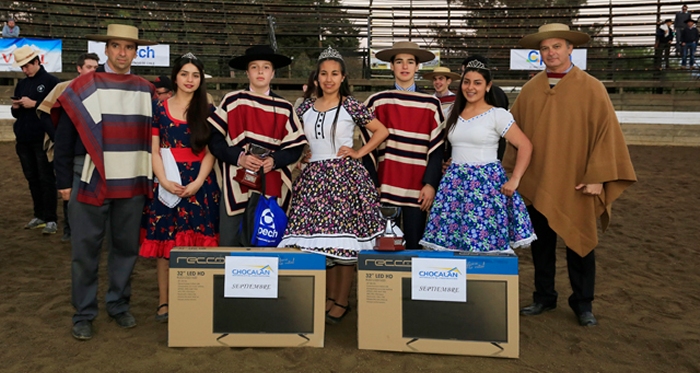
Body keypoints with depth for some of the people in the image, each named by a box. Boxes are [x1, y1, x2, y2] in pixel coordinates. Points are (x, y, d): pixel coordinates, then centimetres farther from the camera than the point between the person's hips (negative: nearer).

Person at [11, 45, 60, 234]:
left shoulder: (51, 81, -4)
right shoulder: (21, 84, 17)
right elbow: (16, 114, 20)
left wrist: (34, 104, -17)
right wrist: (15, 107, -1)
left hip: (43, 139, -7)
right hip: (24, 139, 7)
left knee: (46, 179, -4)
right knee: (32, 178, 10)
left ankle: (51, 219, -1)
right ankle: (39, 216, 18)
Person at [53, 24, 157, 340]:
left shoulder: (147, 91, 8)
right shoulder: (82, 88, -1)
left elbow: (153, 136, 13)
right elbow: (63, 138, 0)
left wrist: (152, 177, 10)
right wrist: (63, 181, -2)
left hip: (133, 184, 3)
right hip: (91, 181, -2)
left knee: (126, 247, 11)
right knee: (85, 250, 4)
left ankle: (119, 305, 27)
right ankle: (83, 314, 18)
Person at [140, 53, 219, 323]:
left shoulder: (207, 111, 6)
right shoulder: (159, 109, 5)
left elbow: (211, 152, 1)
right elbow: (154, 151, 3)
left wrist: (198, 182, -11)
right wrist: (164, 181, -11)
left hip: (199, 185, 0)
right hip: (166, 184, 0)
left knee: (197, 242, 1)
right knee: (164, 241, 3)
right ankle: (164, 301, 14)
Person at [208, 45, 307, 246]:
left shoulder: (284, 108, 5)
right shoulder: (231, 101, 2)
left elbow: (295, 148, 6)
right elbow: (215, 140, 2)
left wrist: (274, 160, -14)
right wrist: (238, 157, -15)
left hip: (271, 189, 1)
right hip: (236, 186, -1)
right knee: (229, 244, 2)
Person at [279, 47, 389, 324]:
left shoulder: (351, 106, 0)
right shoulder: (305, 108, 11)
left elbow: (382, 131, 4)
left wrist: (359, 153, -2)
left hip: (344, 176, -4)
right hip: (314, 176, 4)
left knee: (344, 239, -2)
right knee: (319, 238, 4)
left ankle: (342, 302, 10)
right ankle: (329, 298, 17)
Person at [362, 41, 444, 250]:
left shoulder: (430, 104, 6)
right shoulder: (377, 101, 4)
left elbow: (437, 148, 4)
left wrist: (431, 184, -5)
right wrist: (371, 184, -3)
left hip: (417, 187, 1)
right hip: (386, 186, 0)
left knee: (415, 244, 5)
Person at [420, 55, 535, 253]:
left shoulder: (498, 115, -5)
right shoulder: (453, 115, 11)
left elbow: (525, 146, -7)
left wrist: (514, 180, -13)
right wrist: (447, 167, 9)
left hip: (485, 183, -5)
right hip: (455, 183, 5)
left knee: (484, 242, -4)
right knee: (450, 240, 3)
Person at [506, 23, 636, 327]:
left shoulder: (591, 88, -4)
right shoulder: (530, 89, 4)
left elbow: (606, 131, -7)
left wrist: (597, 176, -12)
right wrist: (511, 171, 5)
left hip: (574, 184, -2)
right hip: (535, 182, 3)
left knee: (578, 243, 8)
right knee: (541, 243, 12)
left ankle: (582, 303, 24)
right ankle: (544, 297, 27)